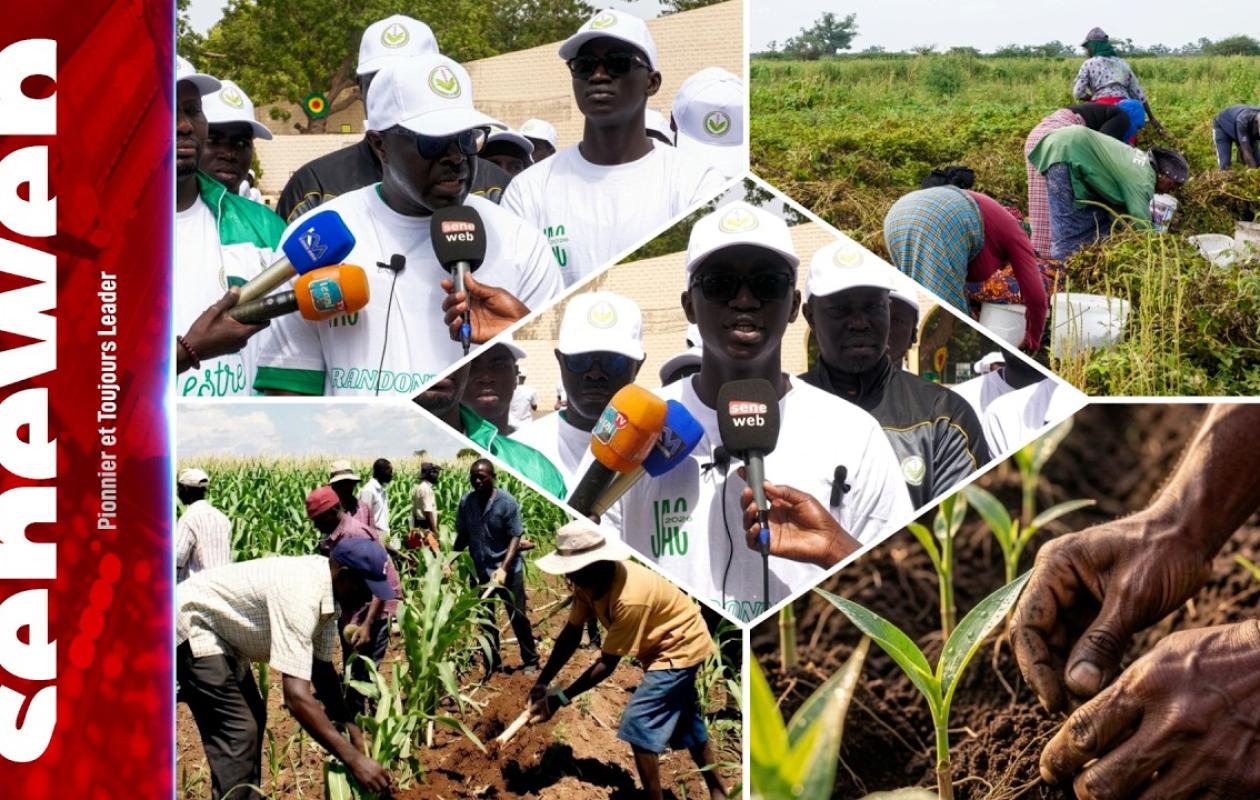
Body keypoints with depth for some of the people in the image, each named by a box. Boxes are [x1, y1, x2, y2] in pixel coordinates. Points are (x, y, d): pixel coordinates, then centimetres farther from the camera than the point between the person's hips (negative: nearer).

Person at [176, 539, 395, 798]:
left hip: (220, 629, 11)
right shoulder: (300, 593, -36)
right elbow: (296, 697, -41)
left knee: (253, 717, 21)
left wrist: (349, 725, -5)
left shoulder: (326, 589, -6)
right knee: (237, 730, -17)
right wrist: (353, 759, -41)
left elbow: (323, 668, 5)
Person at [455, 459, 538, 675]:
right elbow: (462, 535, 5)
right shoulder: (466, 503, -4)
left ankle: (530, 660, 22)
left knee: (518, 617, 6)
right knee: (485, 619, 12)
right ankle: (492, 664, 25)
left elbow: (515, 538, -16)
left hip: (508, 570, -4)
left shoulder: (507, 502, -15)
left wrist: (503, 568, -26)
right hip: (479, 570, 4)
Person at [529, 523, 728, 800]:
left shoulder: (629, 598, -38)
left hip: (680, 647, -9)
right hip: (677, 644, 9)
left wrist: (560, 698, -25)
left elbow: (607, 664, -30)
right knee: (686, 723, 21)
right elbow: (570, 636, -5)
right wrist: (541, 684, -8)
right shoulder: (588, 581, -13)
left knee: (638, 723, -14)